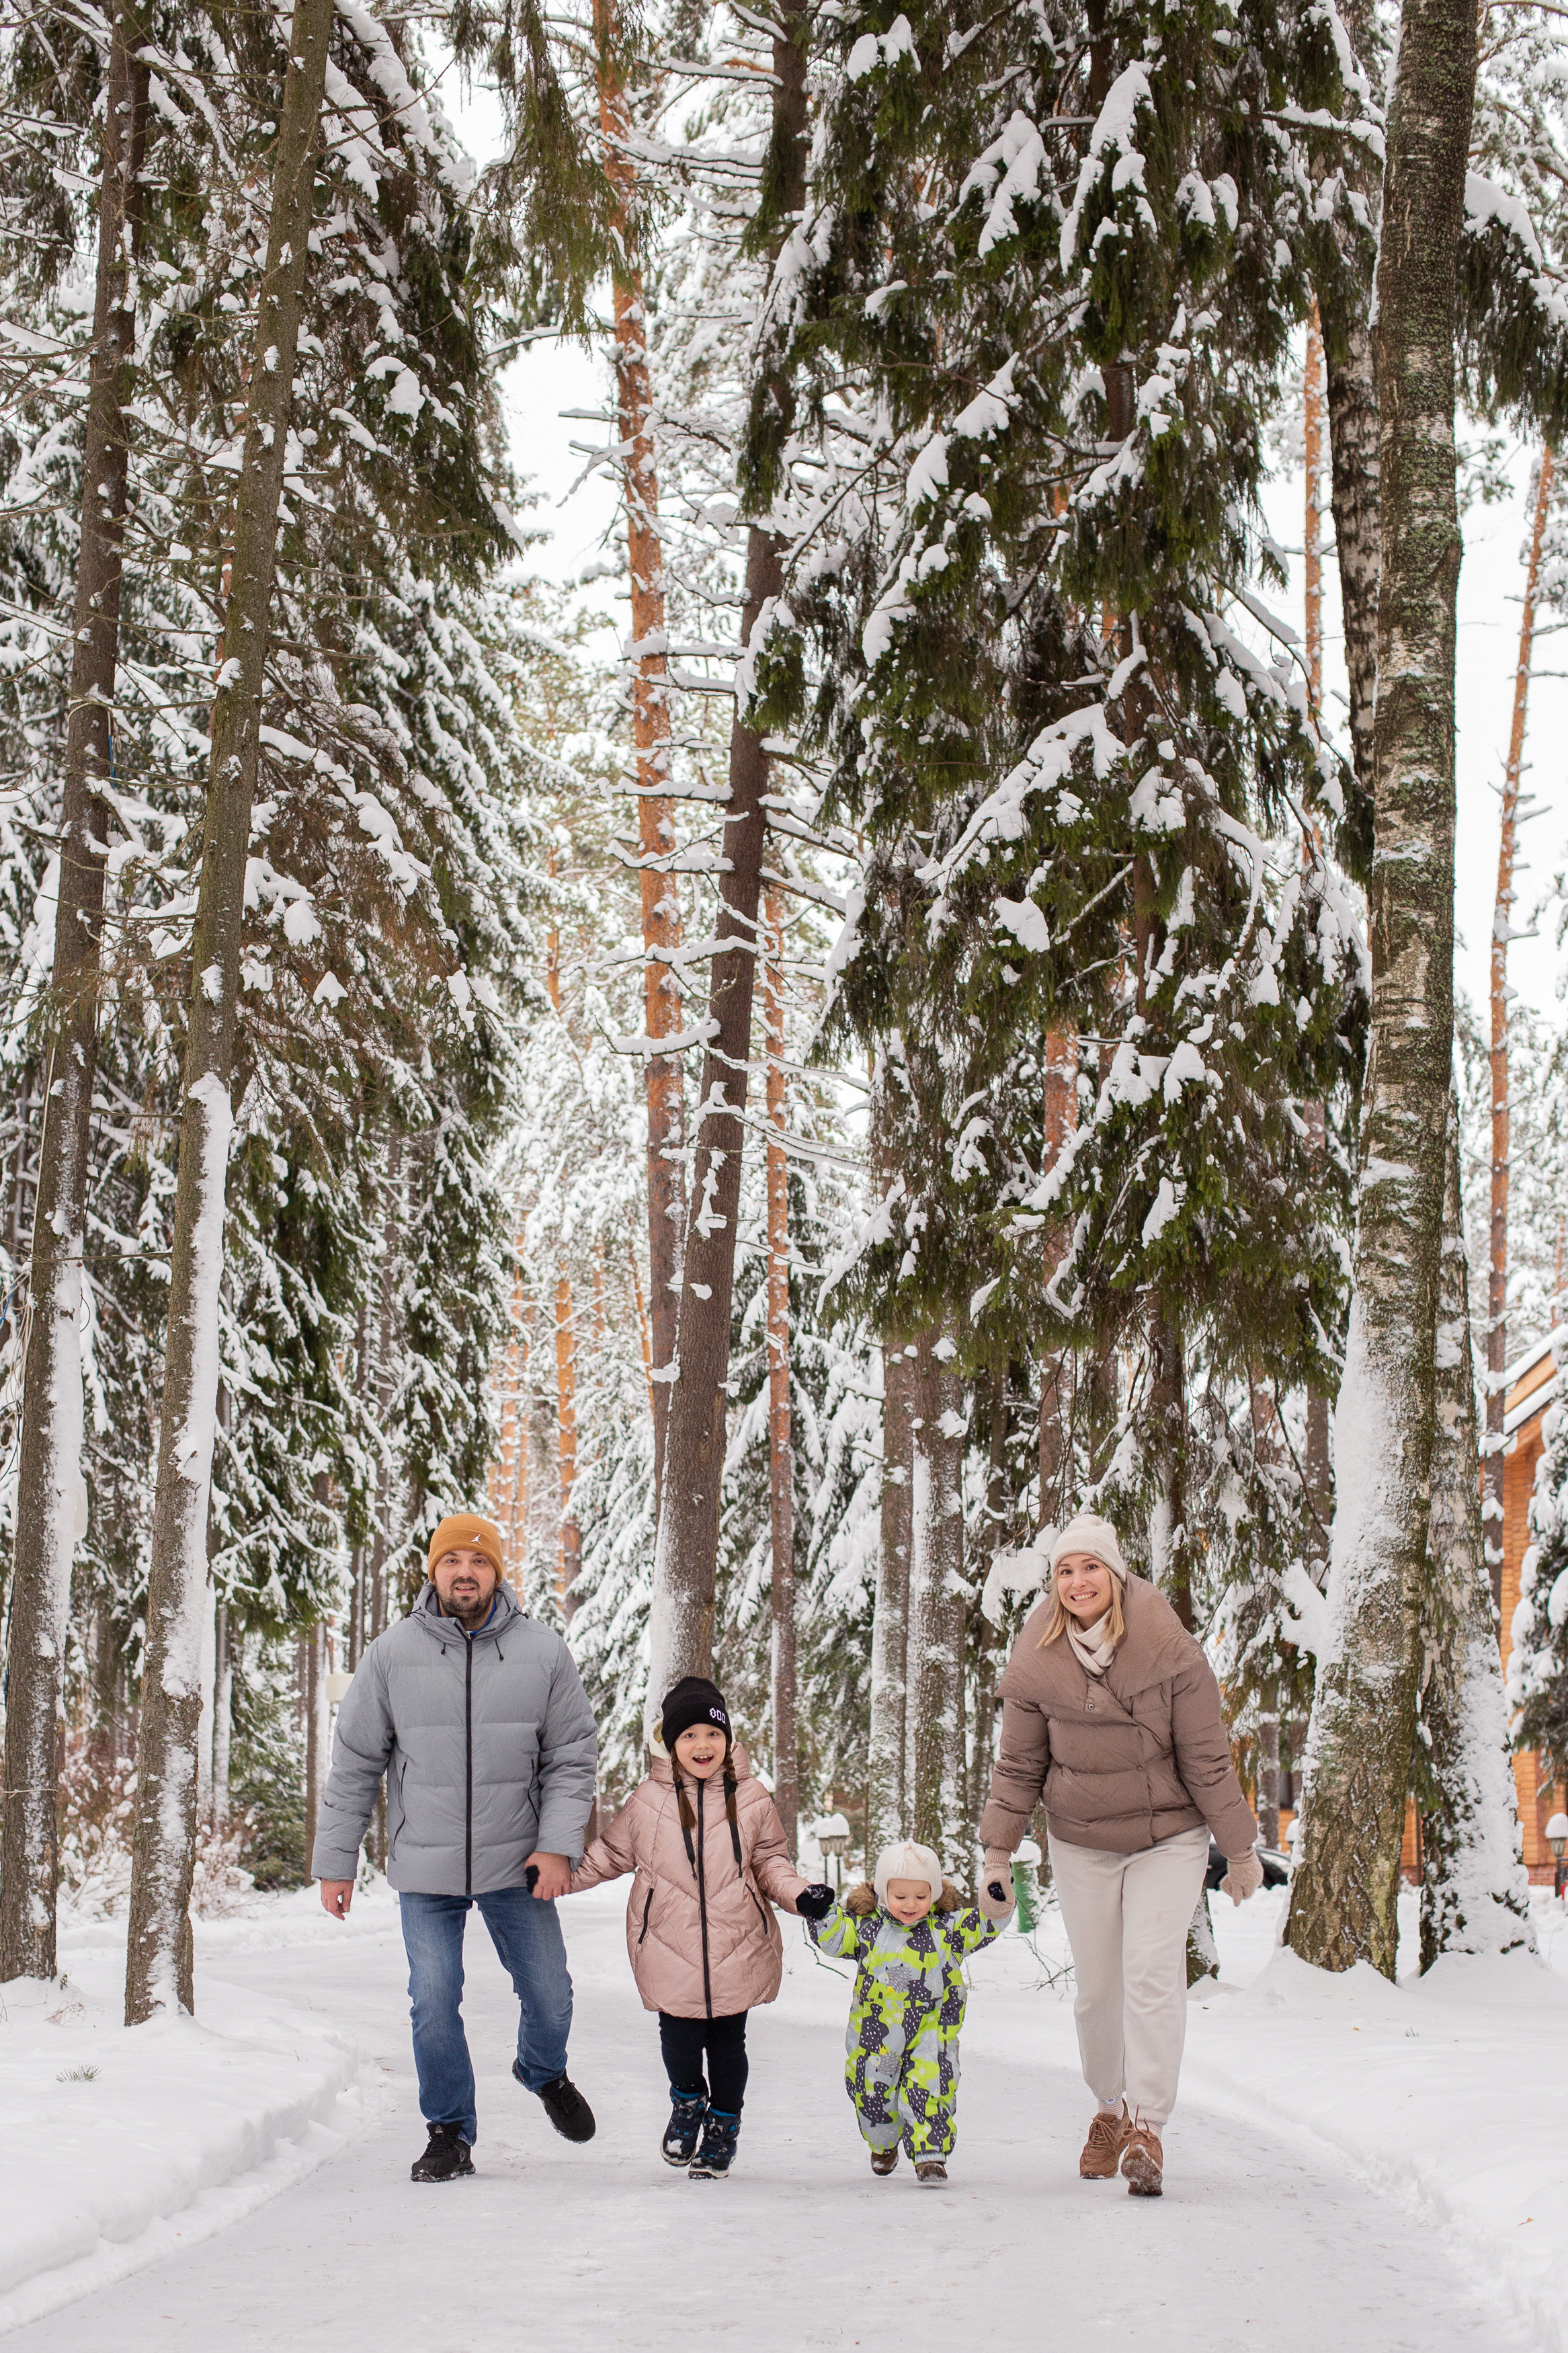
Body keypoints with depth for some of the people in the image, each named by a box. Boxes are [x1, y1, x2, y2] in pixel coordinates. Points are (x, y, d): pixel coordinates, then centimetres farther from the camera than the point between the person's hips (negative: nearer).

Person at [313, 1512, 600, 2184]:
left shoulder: (542, 1653, -4)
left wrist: (559, 1844, -9)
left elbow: (572, 1757, 3)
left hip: (516, 1866, 1)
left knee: (549, 1996, 8)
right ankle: (450, 2131, 17)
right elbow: (353, 1764, 2)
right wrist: (334, 1862, 2)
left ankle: (543, 2072, 41)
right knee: (434, 2003, -1)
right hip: (425, 1872, -1)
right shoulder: (392, 1655, -5)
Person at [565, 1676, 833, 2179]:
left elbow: (769, 1861, 11)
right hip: (670, 1947, 0)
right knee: (680, 2040, -3)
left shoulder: (751, 1799, 1)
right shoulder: (648, 1801, 0)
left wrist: (799, 1893, -6)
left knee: (727, 2043, 8)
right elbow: (610, 1855, 14)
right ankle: (688, 2102, 29)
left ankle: (723, 2125, 30)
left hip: (737, 1948, 0)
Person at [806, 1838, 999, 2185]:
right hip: (875, 2033, 1)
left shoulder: (947, 1927, -1)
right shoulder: (867, 1925, -2)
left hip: (931, 2031, -1)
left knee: (930, 2093, -12)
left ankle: (930, 2154, -4)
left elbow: (986, 1925, -1)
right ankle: (883, 2144, 37)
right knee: (875, 2095, 11)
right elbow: (833, 1937, -3)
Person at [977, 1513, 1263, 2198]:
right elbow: (1019, 1767, 2)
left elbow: (1207, 1760, -9)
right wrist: (996, 1854, 1)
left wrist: (1241, 1851, -2)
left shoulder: (1171, 1652, -17)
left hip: (1168, 1838, -2)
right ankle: (1111, 2109, 28)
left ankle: (1146, 2128, -14)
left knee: (1152, 1969, -16)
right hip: (1081, 1844, 2)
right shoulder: (1035, 1664, -10)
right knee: (1097, 1986, 7)